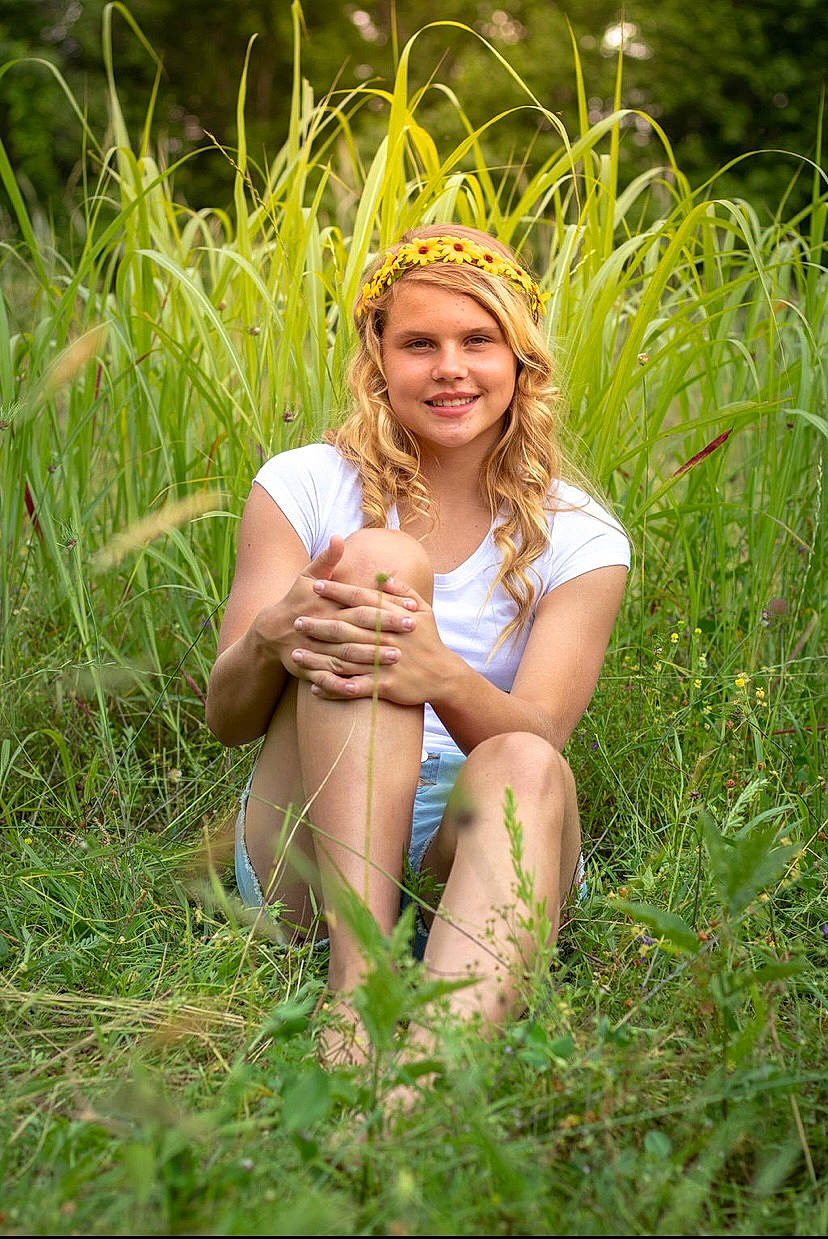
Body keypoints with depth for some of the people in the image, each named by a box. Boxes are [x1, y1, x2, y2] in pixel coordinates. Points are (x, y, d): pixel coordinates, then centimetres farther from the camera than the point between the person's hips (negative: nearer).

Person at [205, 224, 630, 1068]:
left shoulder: (577, 539, 4)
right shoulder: (304, 486, 4)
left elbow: (534, 738, -12)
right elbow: (226, 718, -3)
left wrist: (443, 676, -35)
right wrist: (272, 637, -27)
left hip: (485, 849, 1)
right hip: (305, 860, 0)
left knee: (524, 769, -35)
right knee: (378, 560, -24)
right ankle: (354, 990, -39)